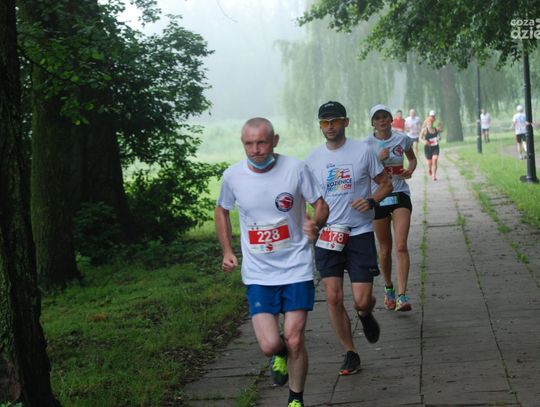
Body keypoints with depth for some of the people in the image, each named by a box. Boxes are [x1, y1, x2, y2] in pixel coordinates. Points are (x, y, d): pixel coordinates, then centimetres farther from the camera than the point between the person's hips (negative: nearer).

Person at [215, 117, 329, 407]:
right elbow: (222, 210, 15)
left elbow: (320, 204, 1)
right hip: (257, 273, 1)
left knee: (294, 341, -4)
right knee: (269, 345, -9)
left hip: (296, 267, -1)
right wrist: (227, 251, 6)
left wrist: (316, 223, -21)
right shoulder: (232, 176, -4)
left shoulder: (295, 169, -10)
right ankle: (280, 354, 30)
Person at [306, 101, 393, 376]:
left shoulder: (363, 151, -2)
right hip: (327, 236, 2)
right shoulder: (313, 158, 6)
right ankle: (350, 353, 12)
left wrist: (371, 201, -13)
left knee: (361, 301, -7)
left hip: (360, 233, -2)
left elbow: (386, 184, 7)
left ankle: (365, 315, 32)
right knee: (333, 298, -5)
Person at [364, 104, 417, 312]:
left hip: (400, 194, 0)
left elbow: (412, 158, 20)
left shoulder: (402, 139, 2)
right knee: (385, 249, 9)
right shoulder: (367, 144, -2)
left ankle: (402, 296, -18)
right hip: (378, 197, 0)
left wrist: (410, 169, -1)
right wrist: (378, 159, -19)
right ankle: (388, 288, 33)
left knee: (401, 246, -15)